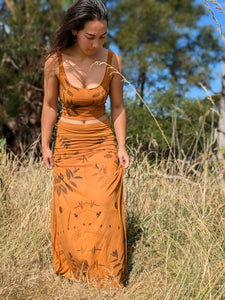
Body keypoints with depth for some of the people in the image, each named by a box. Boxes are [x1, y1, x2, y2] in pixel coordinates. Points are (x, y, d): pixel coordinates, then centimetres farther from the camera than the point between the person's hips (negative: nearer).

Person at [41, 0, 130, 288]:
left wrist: (121, 147, -3)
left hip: (103, 142, 0)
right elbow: (50, 105, 2)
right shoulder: (55, 62, -10)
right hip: (68, 143, 0)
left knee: (104, 209, -6)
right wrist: (45, 146, 5)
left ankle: (108, 280, 13)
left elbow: (117, 107, 1)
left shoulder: (112, 61, -9)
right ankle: (73, 273, 27)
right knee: (69, 210, 4)